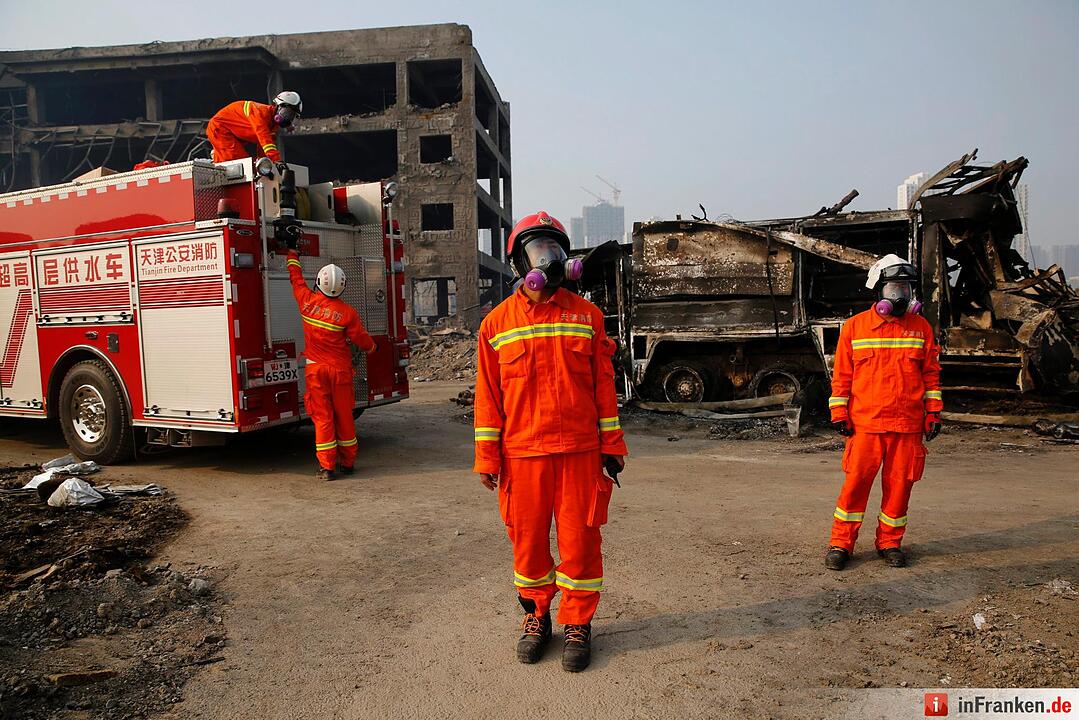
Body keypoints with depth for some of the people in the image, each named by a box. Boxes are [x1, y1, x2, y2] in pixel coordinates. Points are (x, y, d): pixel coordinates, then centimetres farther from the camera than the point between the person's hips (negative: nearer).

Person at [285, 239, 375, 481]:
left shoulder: (307, 301, -6)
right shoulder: (348, 312, -11)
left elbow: (296, 277, 12)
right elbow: (361, 339, -3)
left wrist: (292, 251, 26)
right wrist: (372, 346, 20)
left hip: (315, 369, 1)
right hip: (341, 370, 0)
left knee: (322, 417, 3)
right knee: (344, 416, 11)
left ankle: (327, 467, 3)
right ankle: (347, 463, 20)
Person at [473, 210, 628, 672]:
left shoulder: (586, 315, 3)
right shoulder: (497, 322, 2)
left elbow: (603, 385, 5)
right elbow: (488, 394, 3)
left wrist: (612, 446, 3)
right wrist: (487, 457, 0)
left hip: (579, 450, 0)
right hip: (522, 453, 0)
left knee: (579, 538, 5)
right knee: (528, 538, 11)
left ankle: (577, 623, 24)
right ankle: (536, 616, 32)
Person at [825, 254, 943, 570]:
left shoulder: (921, 327, 8)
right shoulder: (854, 327, 2)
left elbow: (931, 373, 12)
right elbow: (842, 375, 4)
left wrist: (933, 412, 7)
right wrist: (839, 413, 0)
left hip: (908, 425, 2)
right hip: (865, 424, -2)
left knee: (899, 485, 8)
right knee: (856, 482, -2)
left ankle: (889, 542, 25)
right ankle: (841, 544, 11)